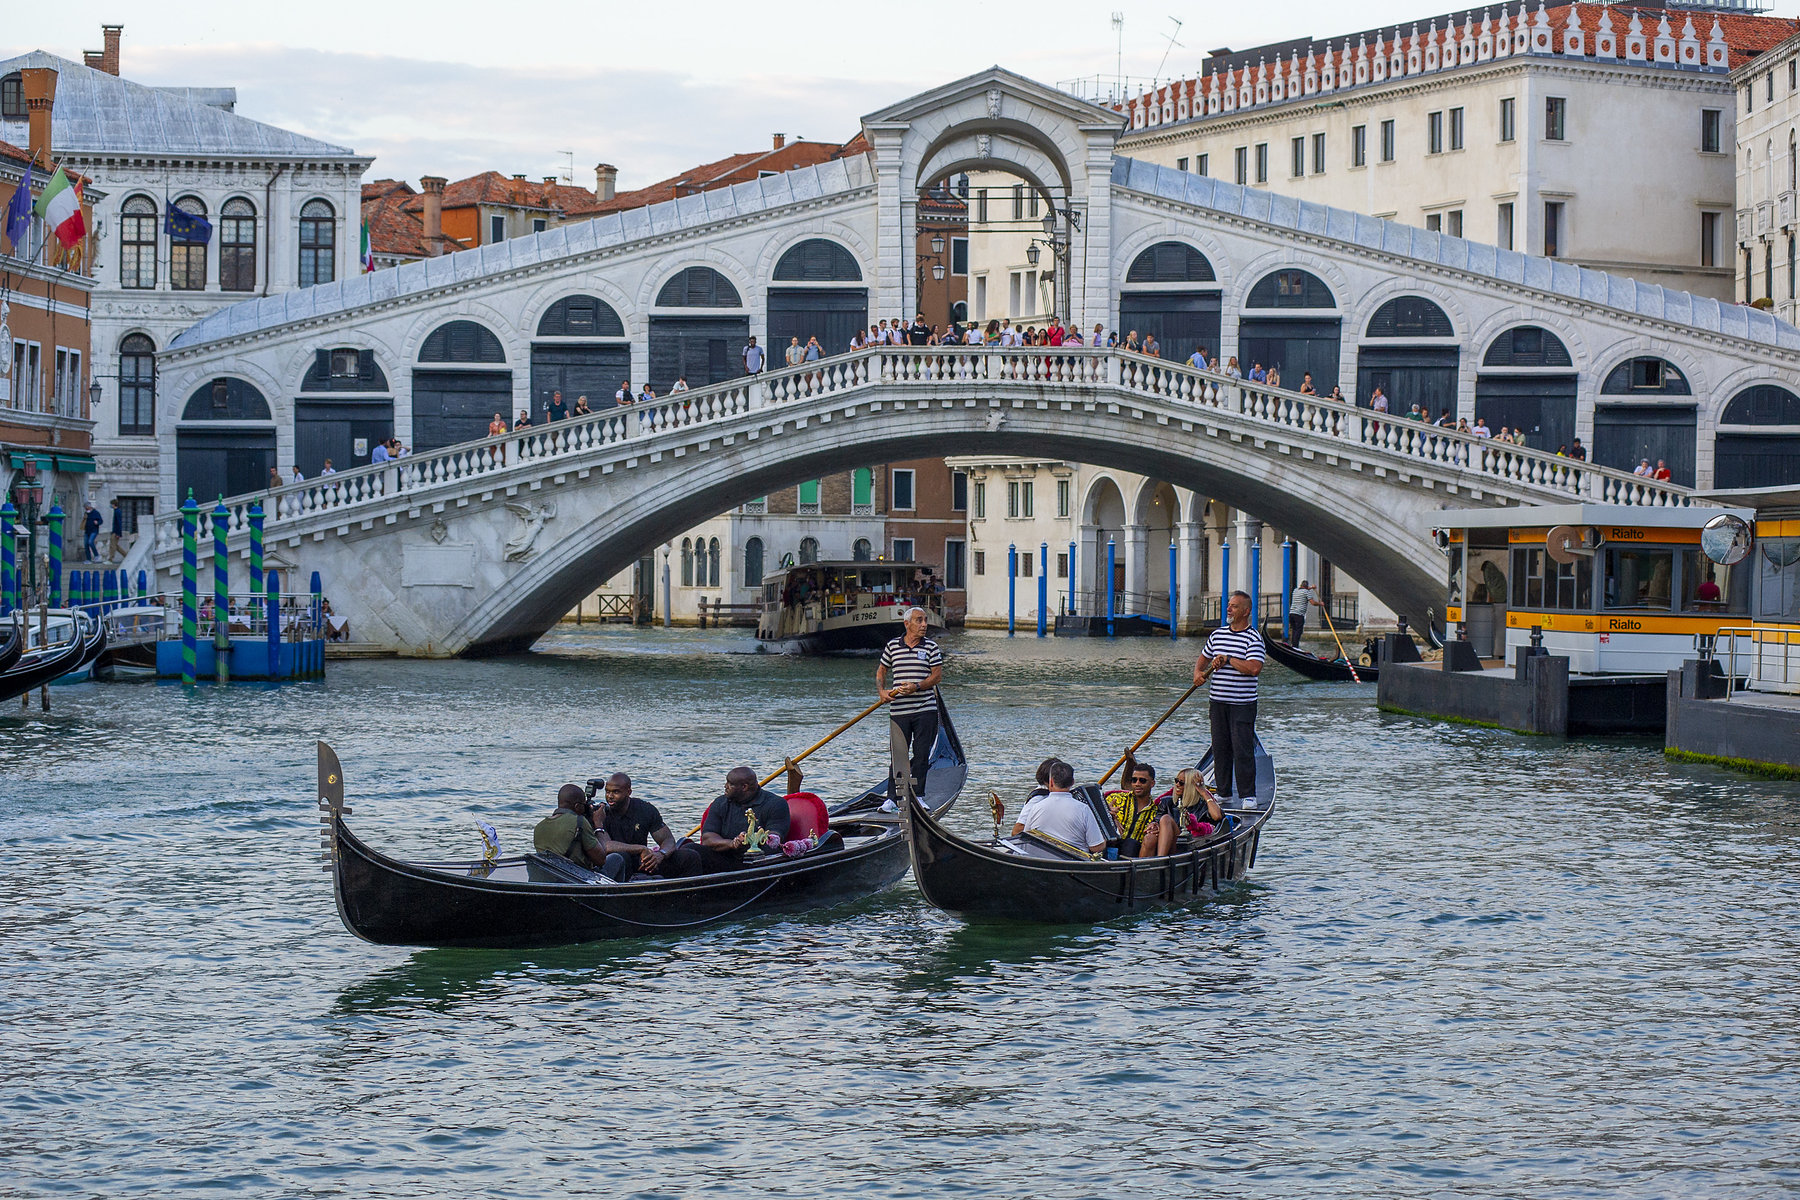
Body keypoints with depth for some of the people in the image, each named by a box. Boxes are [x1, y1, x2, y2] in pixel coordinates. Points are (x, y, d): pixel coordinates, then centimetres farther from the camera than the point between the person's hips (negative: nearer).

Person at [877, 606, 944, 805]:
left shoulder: (931, 647, 3)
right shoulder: (892, 646, 7)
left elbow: (937, 674, -2)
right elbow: (881, 671, 15)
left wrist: (917, 687, -17)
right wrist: (881, 691, -2)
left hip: (925, 710, 0)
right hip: (899, 711, 0)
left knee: (921, 755, 3)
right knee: (897, 756, 1)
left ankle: (918, 795, 13)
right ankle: (892, 798, 6)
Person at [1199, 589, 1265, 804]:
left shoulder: (1253, 638, -8)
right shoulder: (1217, 635, 11)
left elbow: (1254, 668, -20)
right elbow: (1203, 659, 23)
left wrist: (1228, 660, -16)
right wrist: (1198, 672, 1)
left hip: (1243, 704, -6)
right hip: (1218, 702, 6)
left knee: (1243, 750, -8)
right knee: (1220, 748, 10)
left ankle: (1247, 795, -2)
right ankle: (1223, 792, 19)